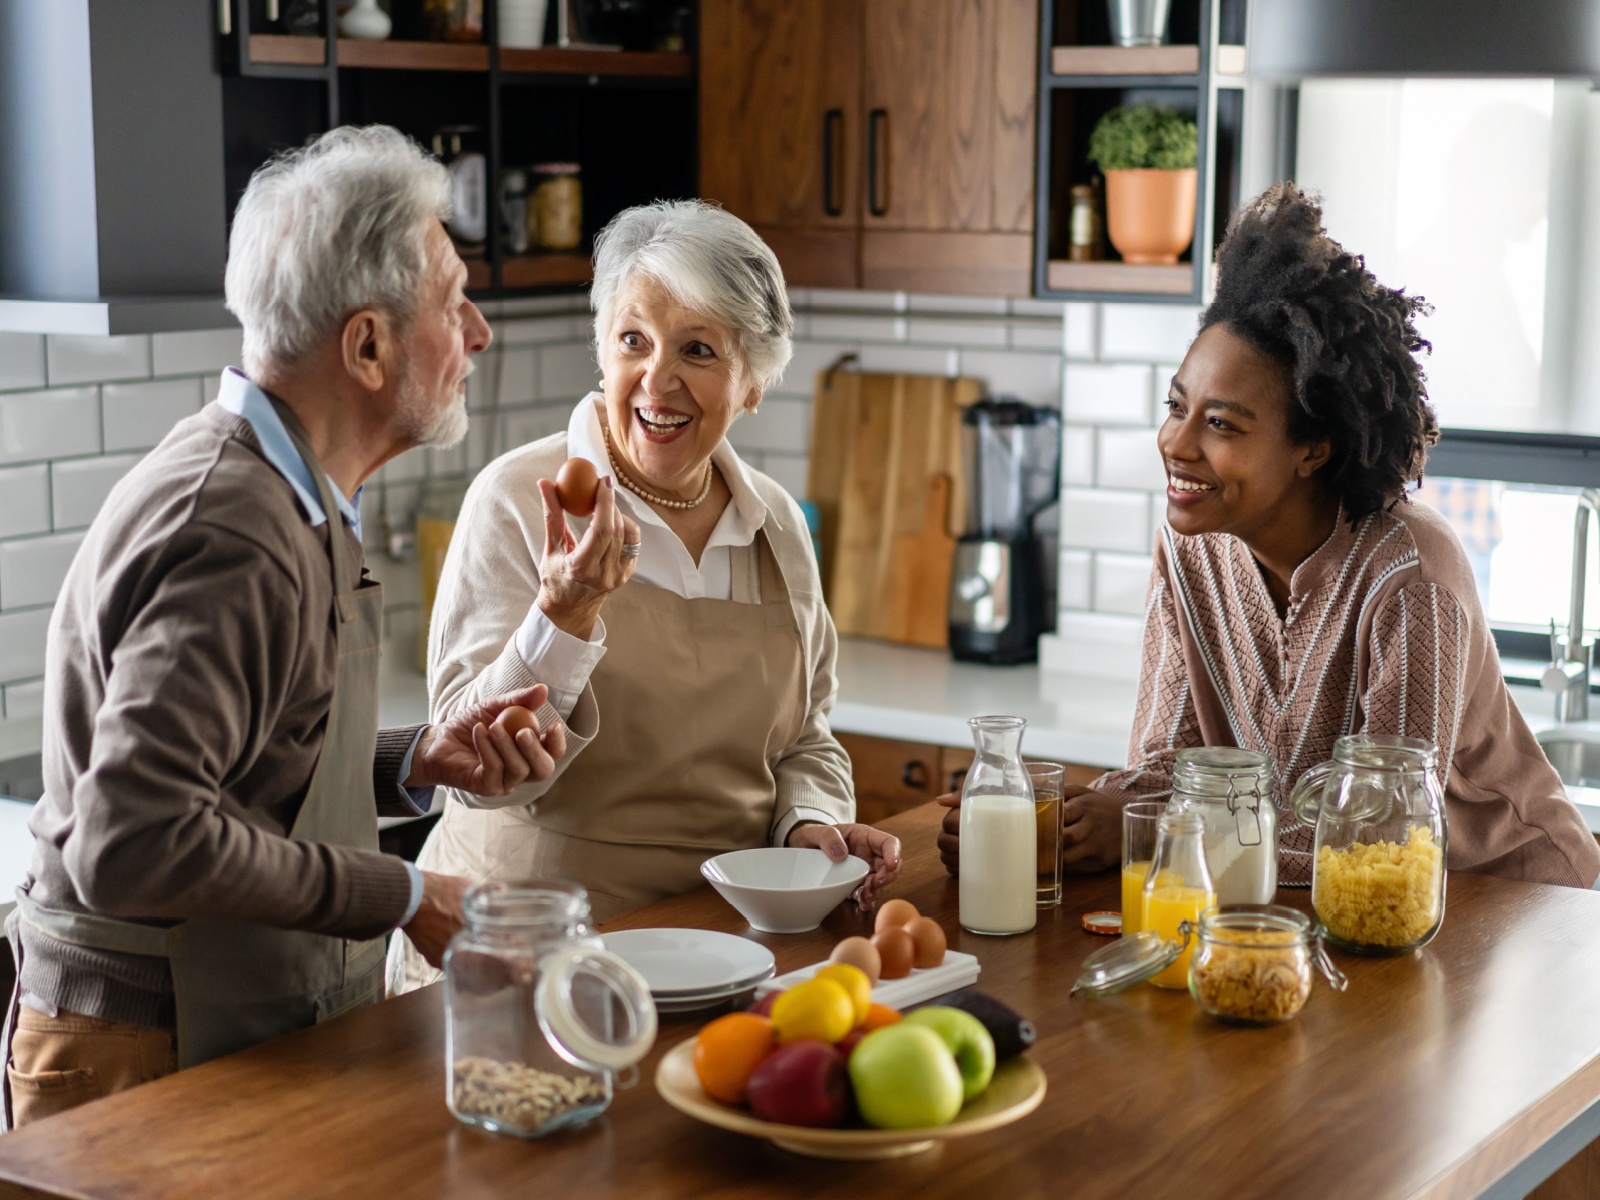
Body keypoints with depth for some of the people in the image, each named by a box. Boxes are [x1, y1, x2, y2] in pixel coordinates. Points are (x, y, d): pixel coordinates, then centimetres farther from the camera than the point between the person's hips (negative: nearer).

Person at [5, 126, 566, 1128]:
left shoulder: (292, 502, 12)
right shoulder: (235, 536, -21)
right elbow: (134, 839, -29)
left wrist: (418, 763, 3)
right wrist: (402, 898, -20)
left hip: (253, 1034, 9)